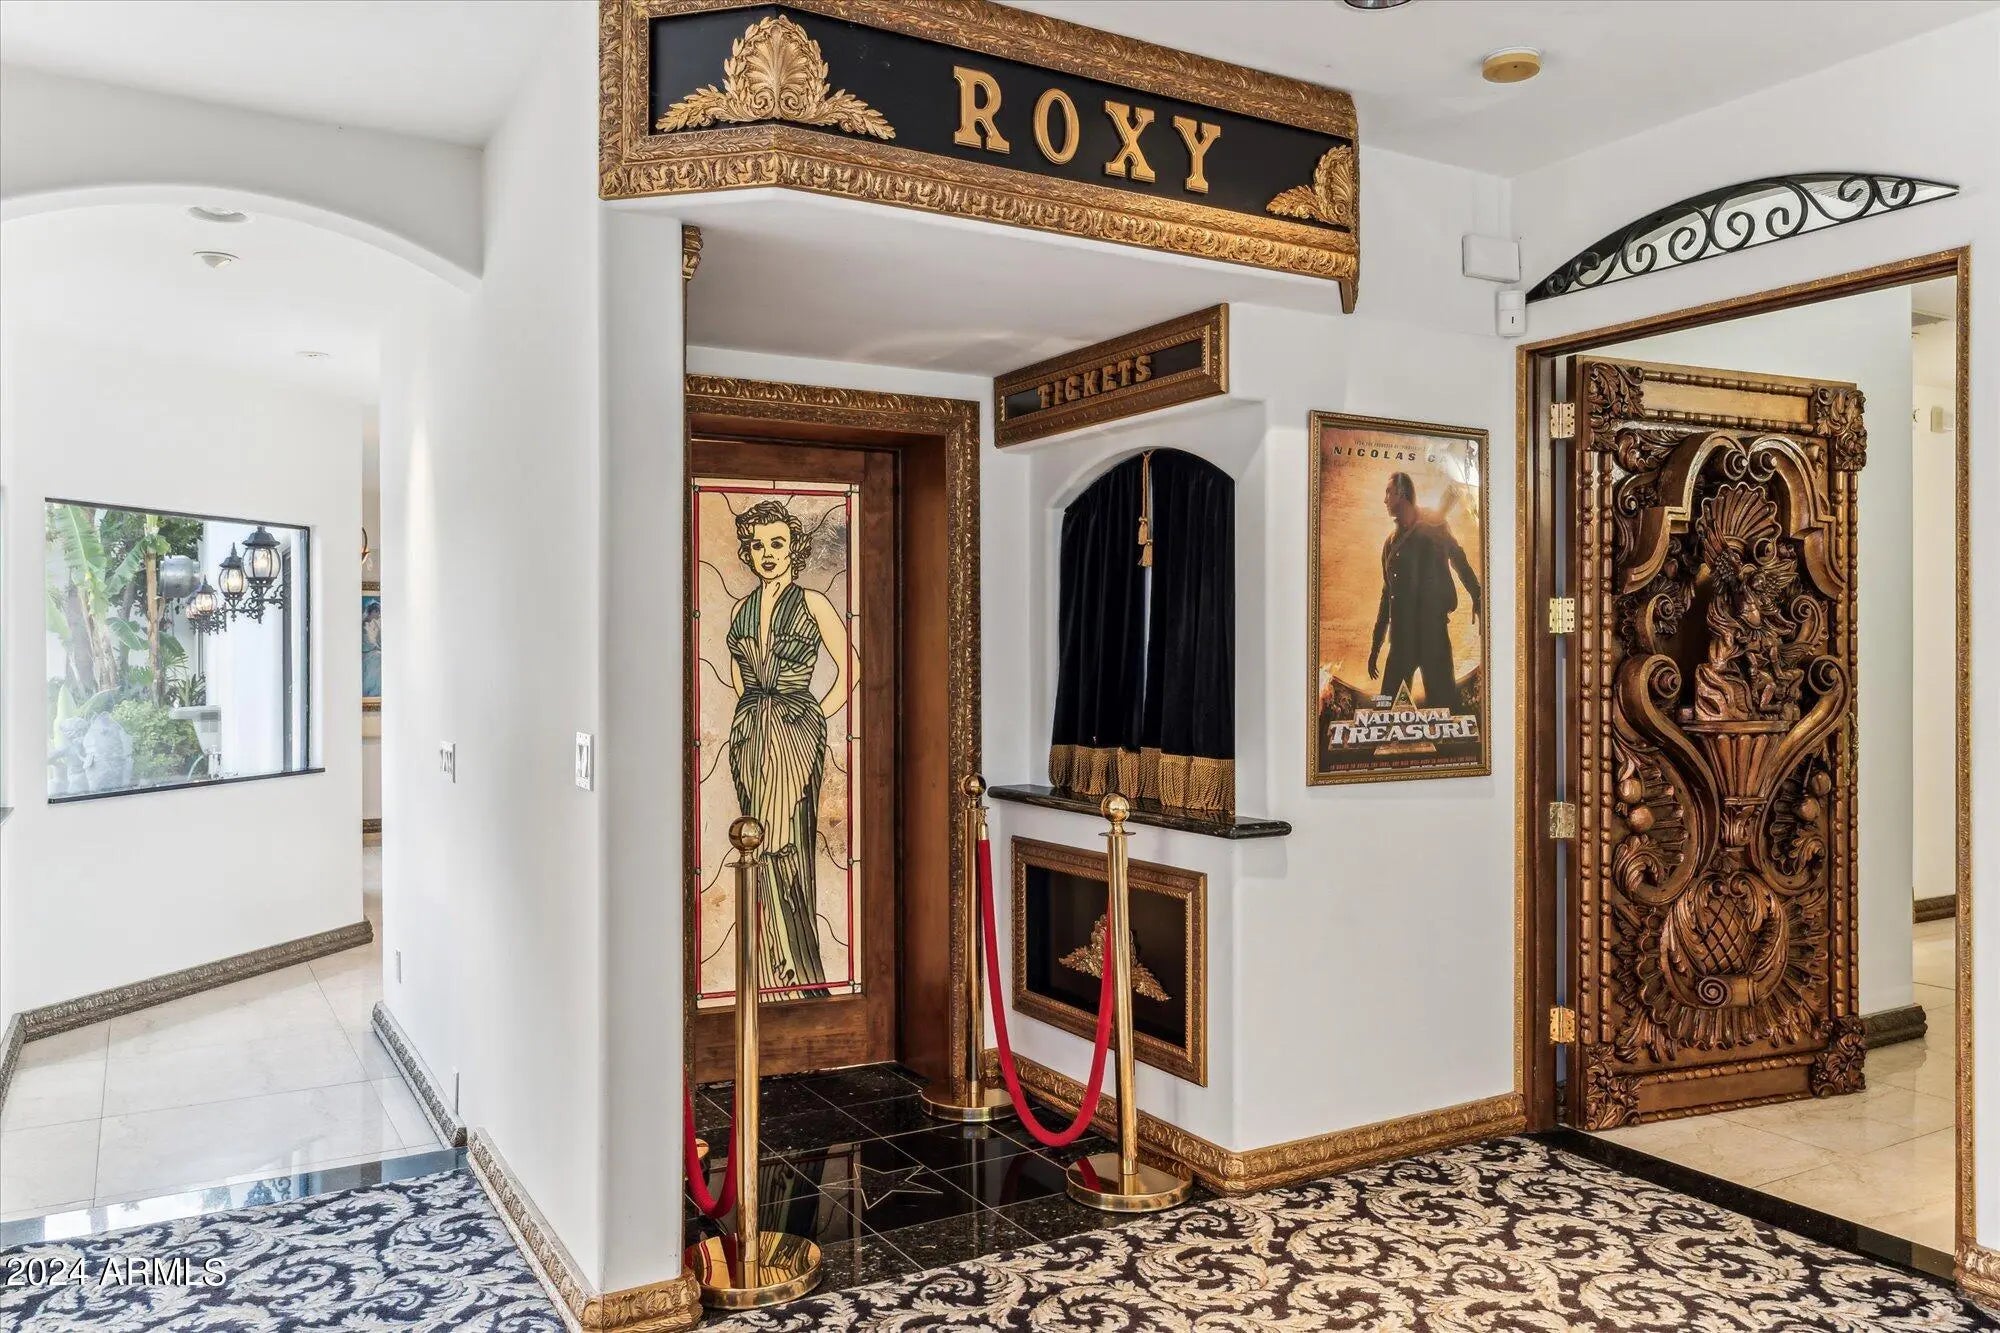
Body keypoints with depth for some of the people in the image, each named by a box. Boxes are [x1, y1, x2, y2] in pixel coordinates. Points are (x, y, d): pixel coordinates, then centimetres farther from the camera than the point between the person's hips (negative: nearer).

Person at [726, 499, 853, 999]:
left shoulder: (812, 603, 0)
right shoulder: (741, 610, 12)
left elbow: (849, 667, 1)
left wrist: (817, 715, -2)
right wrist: (755, 712, 13)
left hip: (796, 733, -4)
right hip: (749, 734, 4)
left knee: (787, 842, -7)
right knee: (761, 845, 3)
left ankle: (799, 975, 1)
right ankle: (778, 977, 10)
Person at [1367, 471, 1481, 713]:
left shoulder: (1432, 527, 2)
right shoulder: (1391, 543, 16)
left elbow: (1460, 561, 0)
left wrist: (1477, 600, -15)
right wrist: (1375, 647, 20)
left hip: (1432, 633, -5)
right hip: (1401, 638, 5)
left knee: (1442, 699, -7)